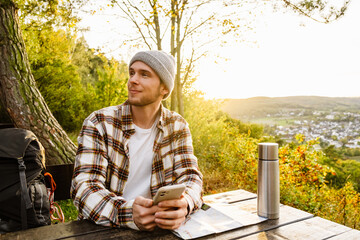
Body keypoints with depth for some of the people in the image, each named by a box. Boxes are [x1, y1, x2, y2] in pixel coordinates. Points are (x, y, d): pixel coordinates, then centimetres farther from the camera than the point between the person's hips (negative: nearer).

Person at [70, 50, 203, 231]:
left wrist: (184, 204, -27)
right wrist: (128, 213, -34)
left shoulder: (177, 127, 1)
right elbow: (84, 186, -15)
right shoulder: (99, 123, -8)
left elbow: (190, 175, -4)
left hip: (158, 228, 2)